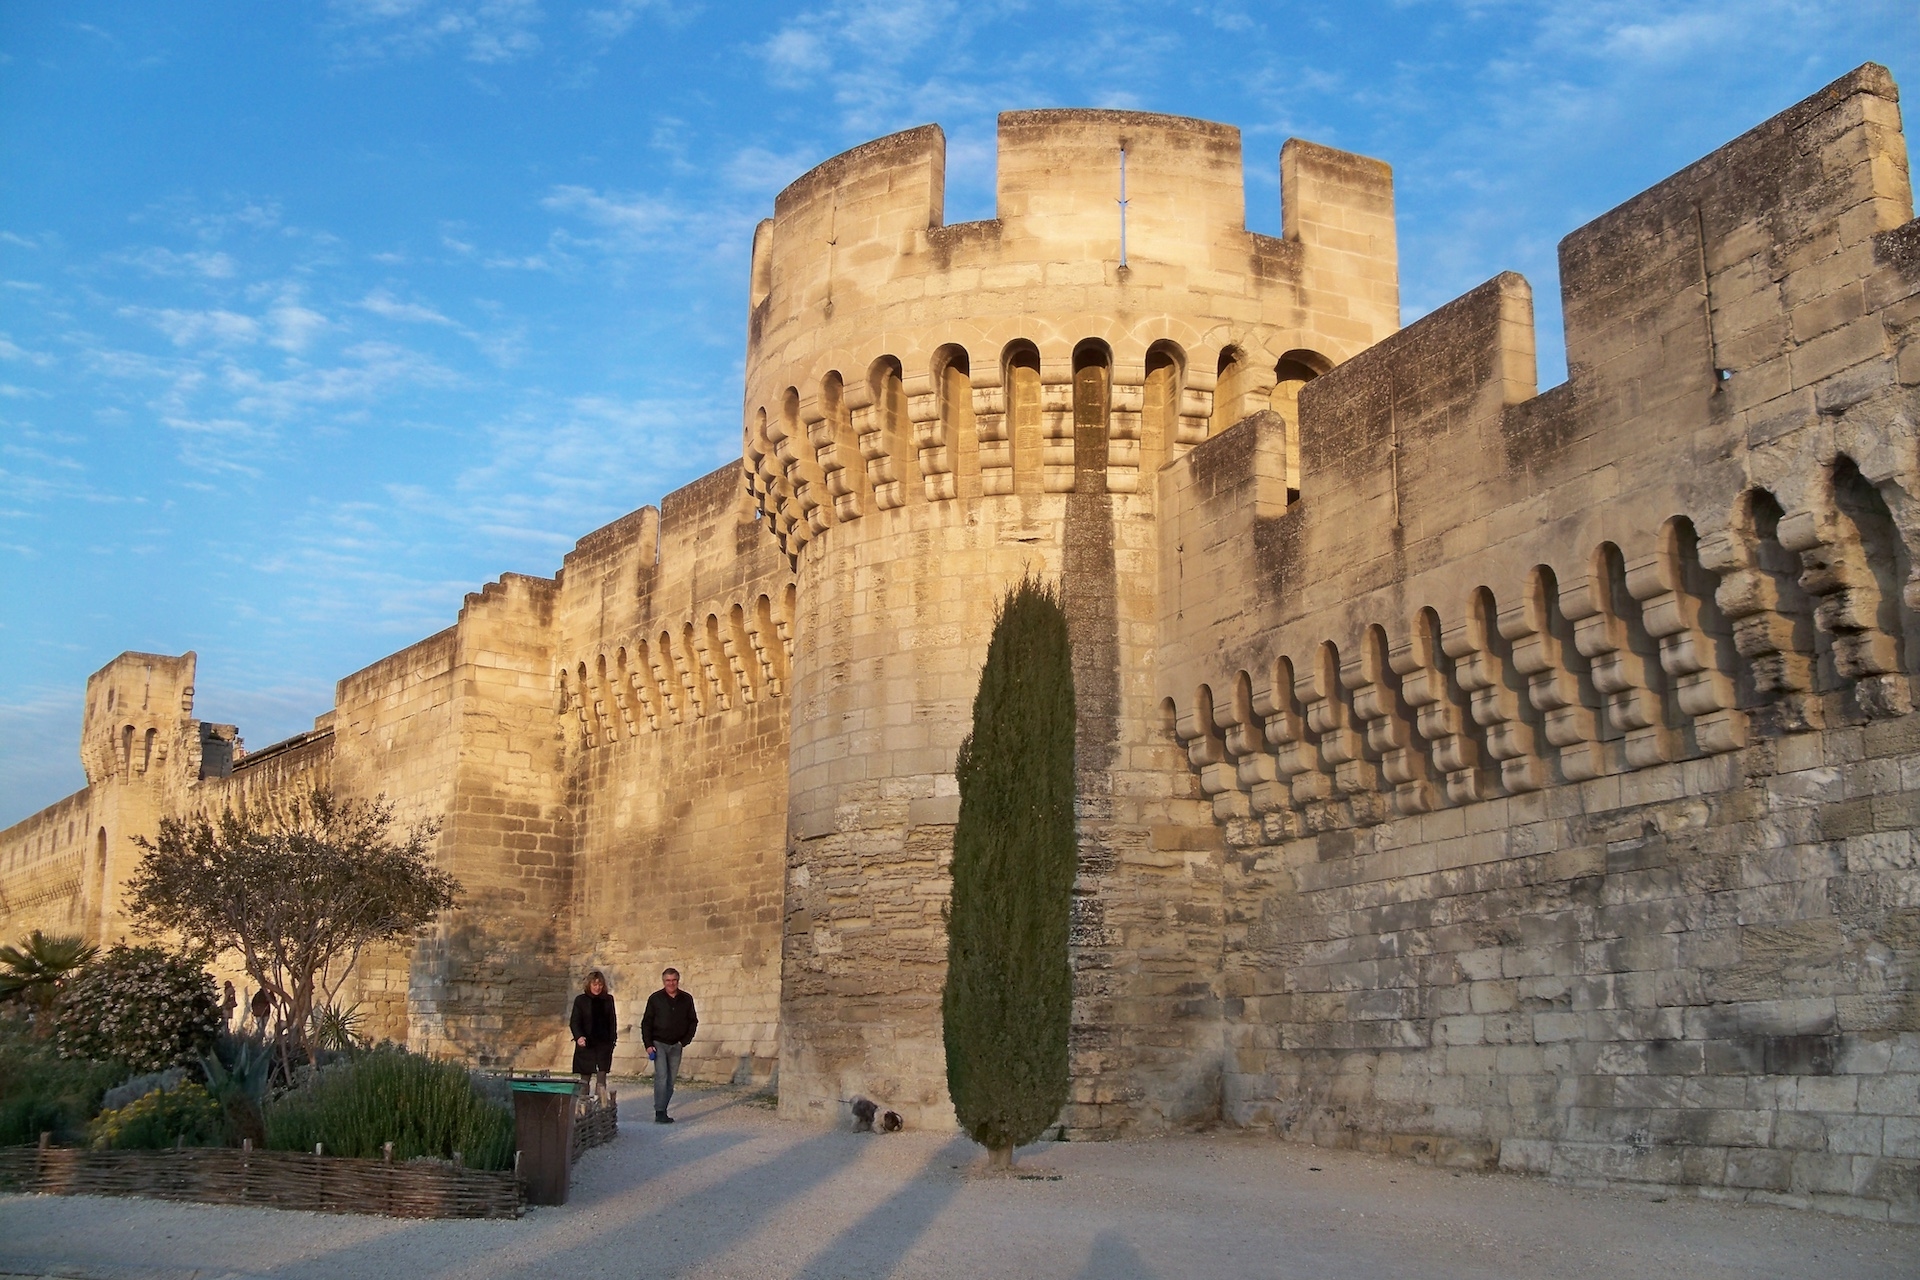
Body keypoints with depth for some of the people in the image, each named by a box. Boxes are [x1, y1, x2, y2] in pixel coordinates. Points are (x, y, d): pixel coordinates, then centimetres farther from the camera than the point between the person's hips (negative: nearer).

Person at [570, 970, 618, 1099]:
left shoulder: (608, 999, 7)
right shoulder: (580, 1000, -1)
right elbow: (574, 1021, -6)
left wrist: (612, 1039, 6)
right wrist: (579, 1036, -23)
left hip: (604, 1044, 1)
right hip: (586, 1044, -1)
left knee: (602, 1079, -5)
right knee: (585, 1078, 3)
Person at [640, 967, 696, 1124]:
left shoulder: (686, 999, 4)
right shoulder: (655, 999, -3)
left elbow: (693, 1021, 12)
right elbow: (646, 1023, 0)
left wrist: (685, 1040, 1)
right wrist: (648, 1045, -8)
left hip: (676, 1046, 3)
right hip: (659, 1044, -3)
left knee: (670, 1081, 5)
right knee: (661, 1077, -14)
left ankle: (663, 1112, 12)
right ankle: (659, 1113, -14)